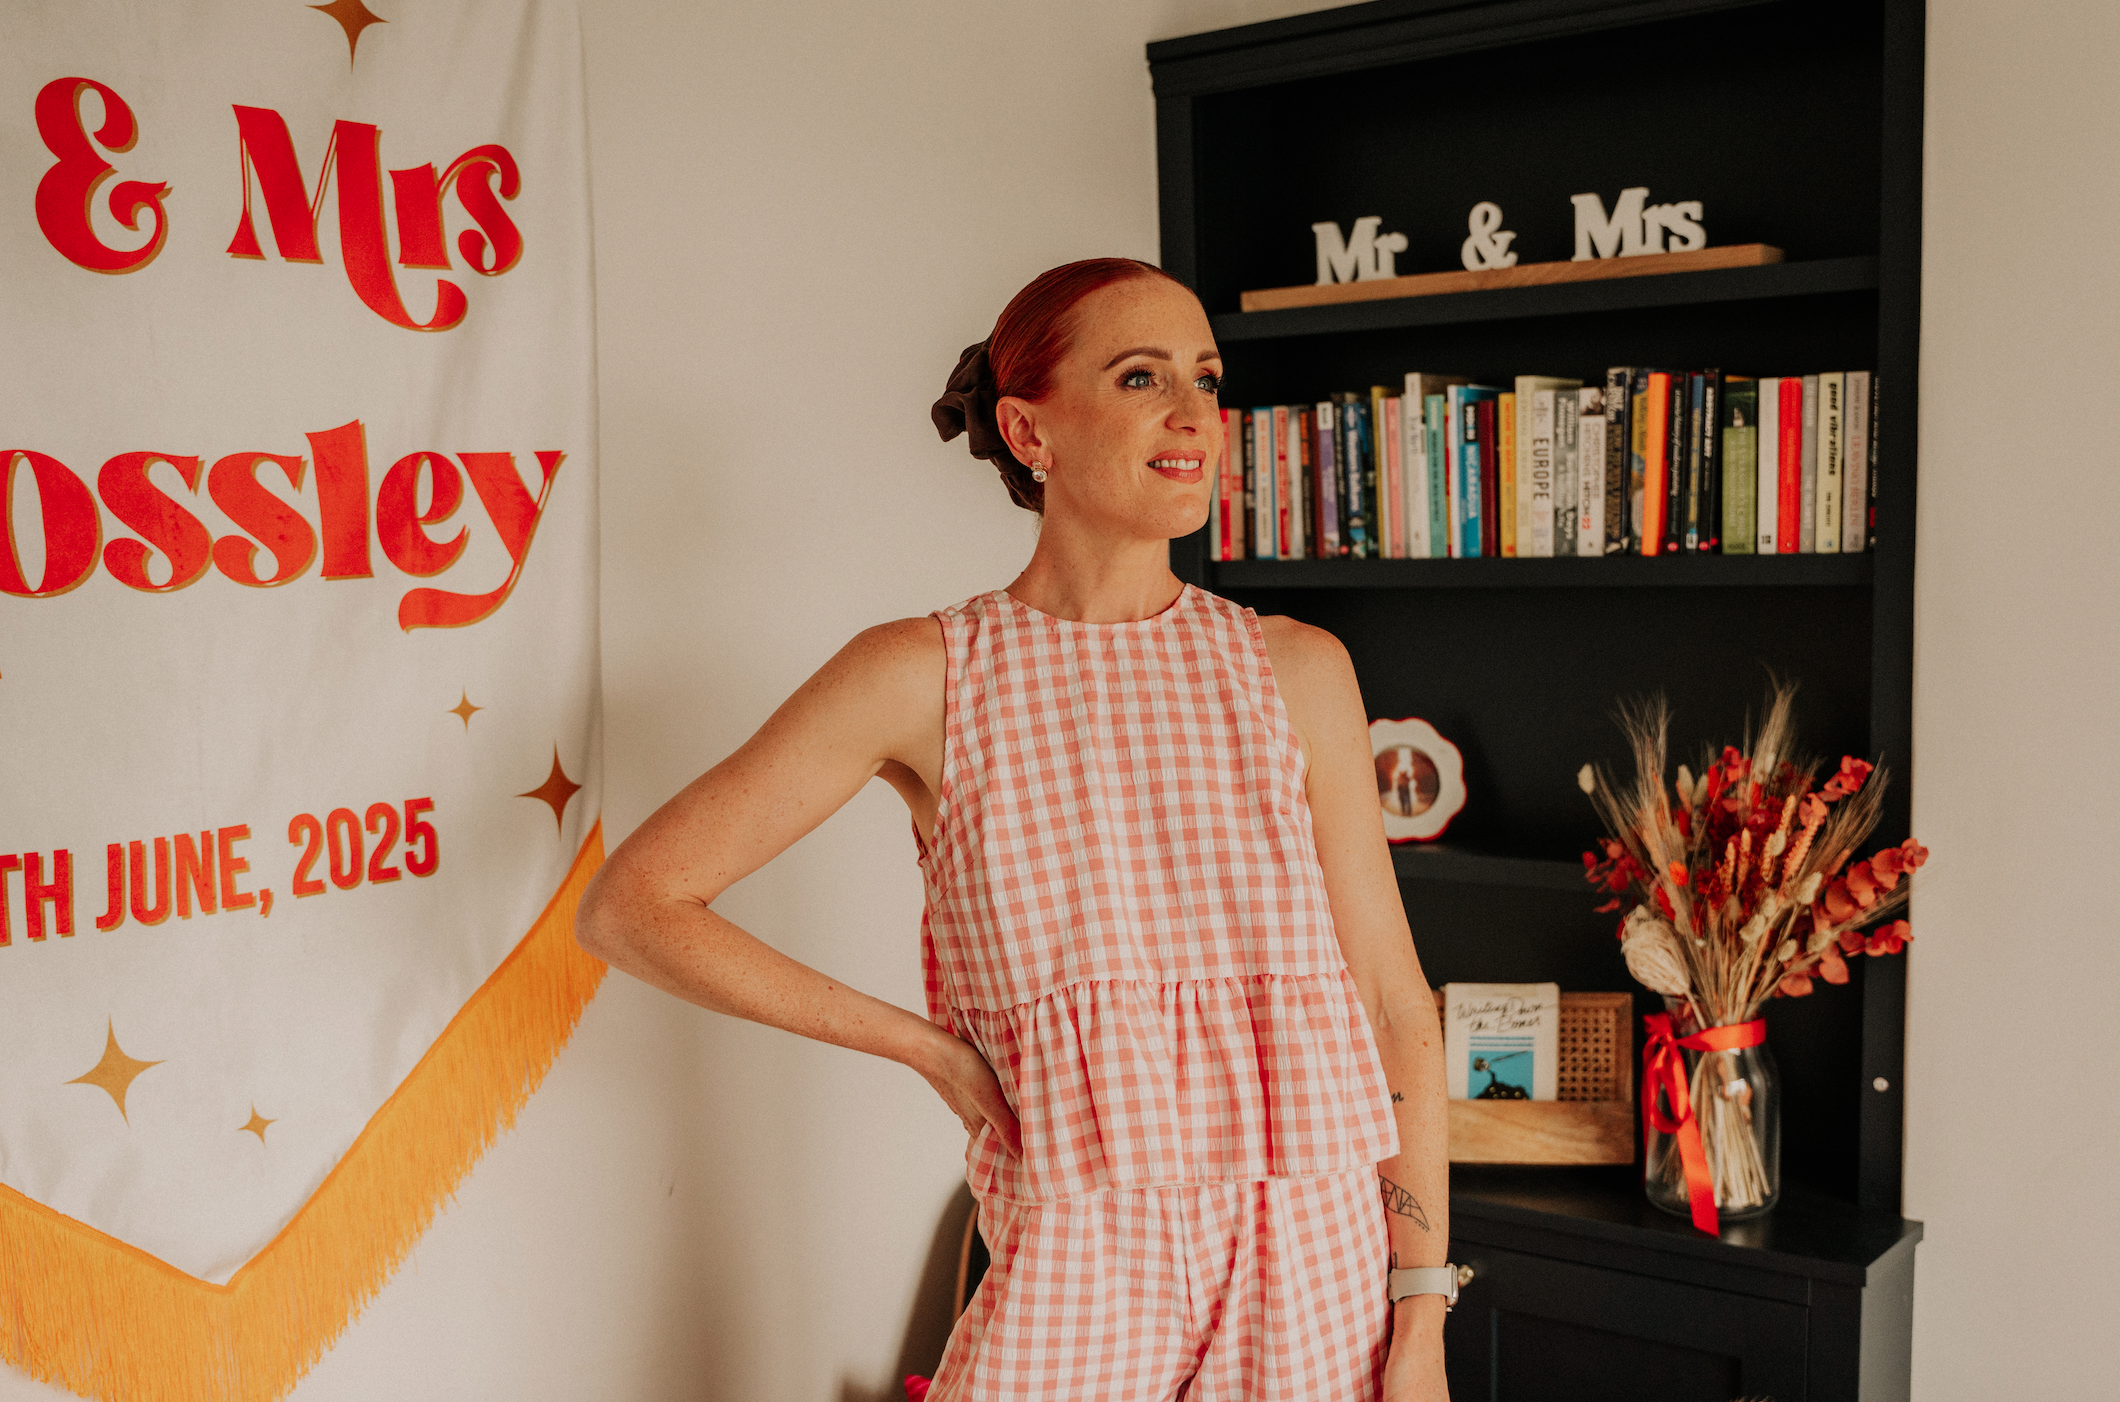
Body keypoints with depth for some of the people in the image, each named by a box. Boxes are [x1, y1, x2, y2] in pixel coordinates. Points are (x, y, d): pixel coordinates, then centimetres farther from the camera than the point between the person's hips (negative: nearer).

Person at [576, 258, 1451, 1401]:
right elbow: (629, 903, -3)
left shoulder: (1296, 670, 2)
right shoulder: (925, 676, -4)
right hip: (1077, 1291, -1)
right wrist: (927, 1045, -5)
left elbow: (1394, 1005, 3)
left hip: (1322, 1279, 2)